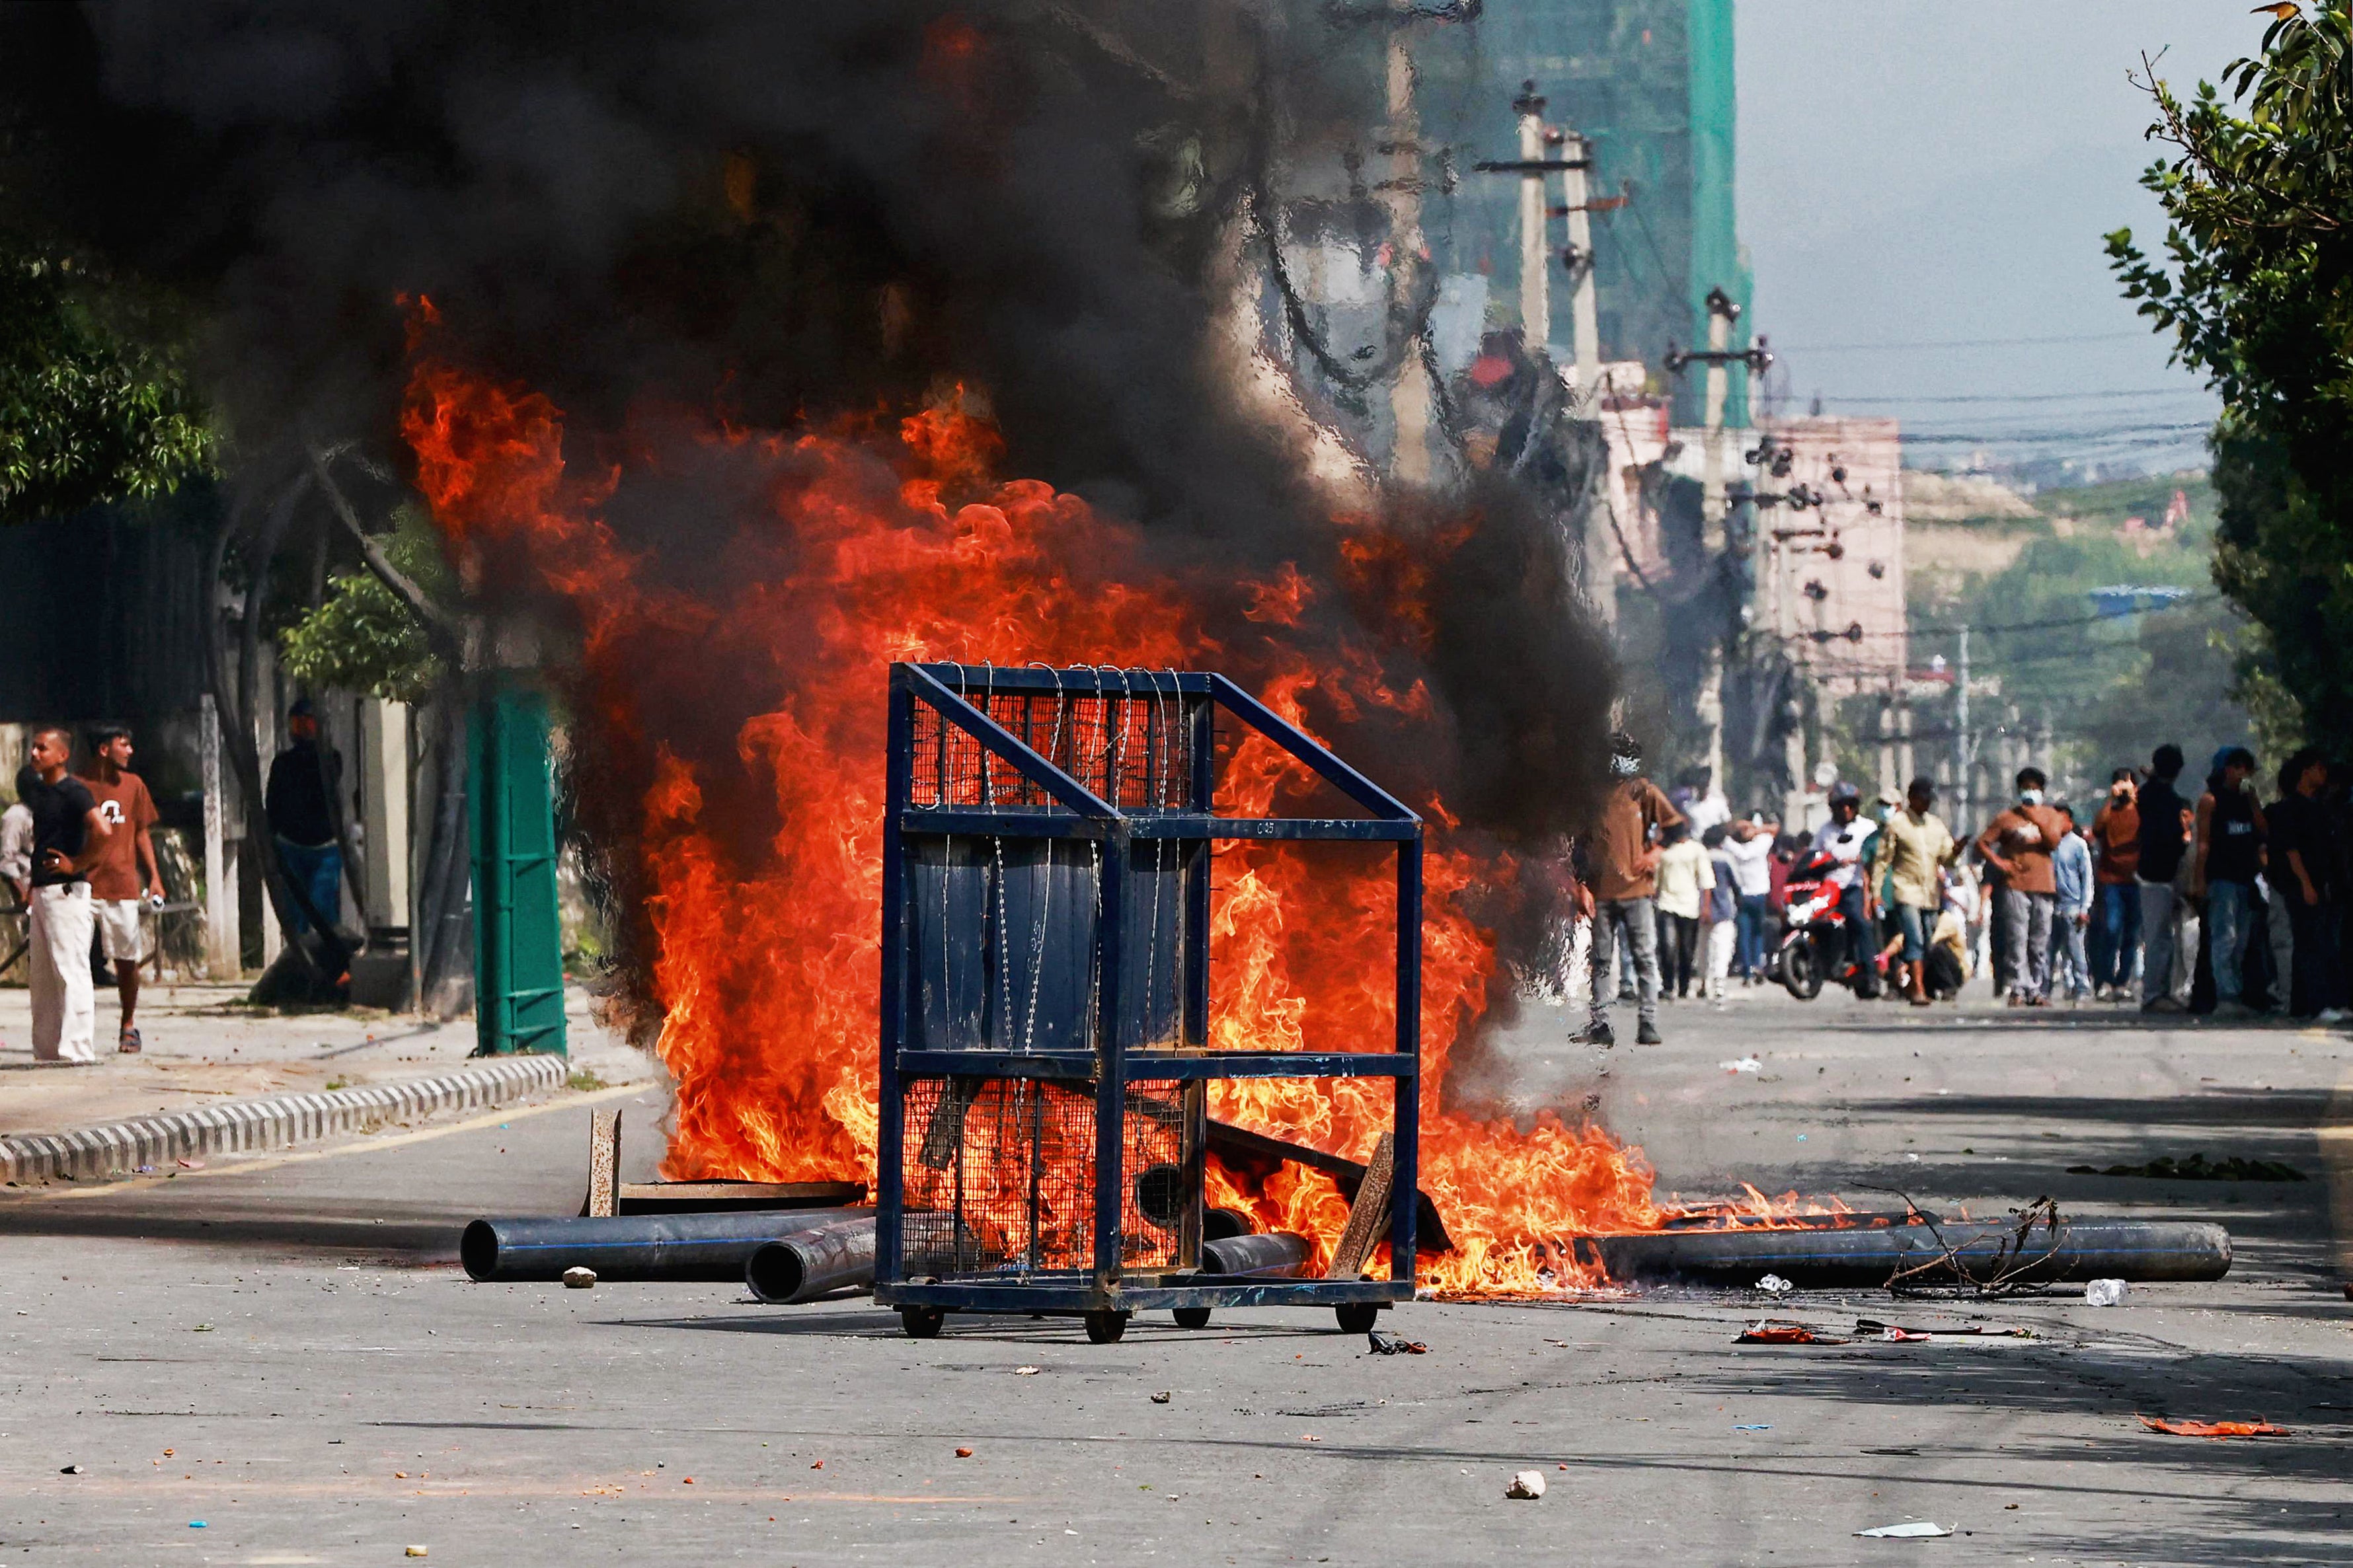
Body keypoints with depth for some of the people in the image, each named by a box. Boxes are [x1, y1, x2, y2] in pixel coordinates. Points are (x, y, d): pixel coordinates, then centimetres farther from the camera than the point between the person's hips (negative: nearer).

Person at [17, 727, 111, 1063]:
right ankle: (46, 1051, 20)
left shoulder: (73, 792, -14)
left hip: (66, 891, -10)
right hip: (41, 892, 10)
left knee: (71, 973, -11)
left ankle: (76, 1051, -14)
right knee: (43, 978, 14)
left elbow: (102, 831, -27)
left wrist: (77, 865, -16)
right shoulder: (32, 785, 13)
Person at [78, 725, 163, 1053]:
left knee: (127, 959, 5)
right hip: (83, 887, -3)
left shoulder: (133, 785, 11)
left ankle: (128, 1027, 18)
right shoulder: (76, 786, 0)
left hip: (123, 885, 3)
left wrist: (154, 877, 9)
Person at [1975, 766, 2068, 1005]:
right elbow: (1982, 843, 9)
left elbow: (2053, 843, -1)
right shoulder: (2008, 818, 8)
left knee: (2041, 942, 2)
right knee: (2016, 940, -9)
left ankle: (2038, 990, 5)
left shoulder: (2049, 816, 14)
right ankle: (2017, 990, -10)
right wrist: (1998, 862, -5)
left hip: (2043, 886, 2)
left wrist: (2038, 822, -14)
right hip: (2015, 886, -2)